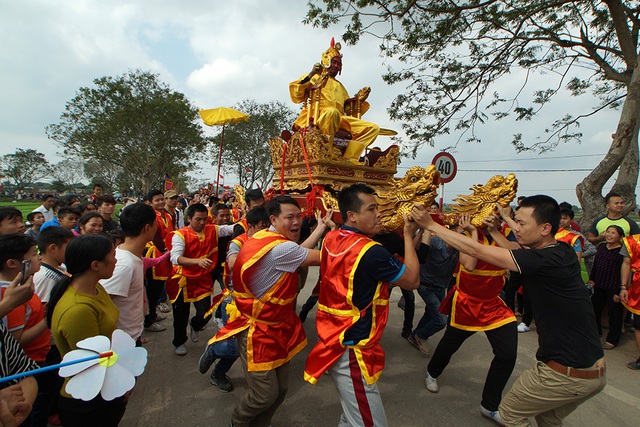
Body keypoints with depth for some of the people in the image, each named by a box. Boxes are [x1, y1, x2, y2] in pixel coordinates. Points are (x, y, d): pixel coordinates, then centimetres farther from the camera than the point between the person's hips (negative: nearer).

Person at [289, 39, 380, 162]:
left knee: (374, 128, -13)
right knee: (332, 111, -43)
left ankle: (349, 159, -28)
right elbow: (296, 96, 4)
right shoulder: (315, 77, 22)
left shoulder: (340, 86, 39)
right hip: (318, 116, -5)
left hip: (340, 118, 6)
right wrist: (310, 75, -4)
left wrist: (359, 99, 17)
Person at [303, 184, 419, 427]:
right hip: (351, 352, -8)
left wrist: (374, 230, 12)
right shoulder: (371, 252, -23)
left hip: (330, 341, 9)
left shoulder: (331, 240, 0)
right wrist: (408, 236, -3)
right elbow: (413, 281, -9)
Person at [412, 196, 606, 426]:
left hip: (567, 375, -8)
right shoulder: (564, 252, -2)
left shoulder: (545, 260, -26)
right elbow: (520, 252, 12)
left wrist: (431, 224, -22)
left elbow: (476, 251, -27)